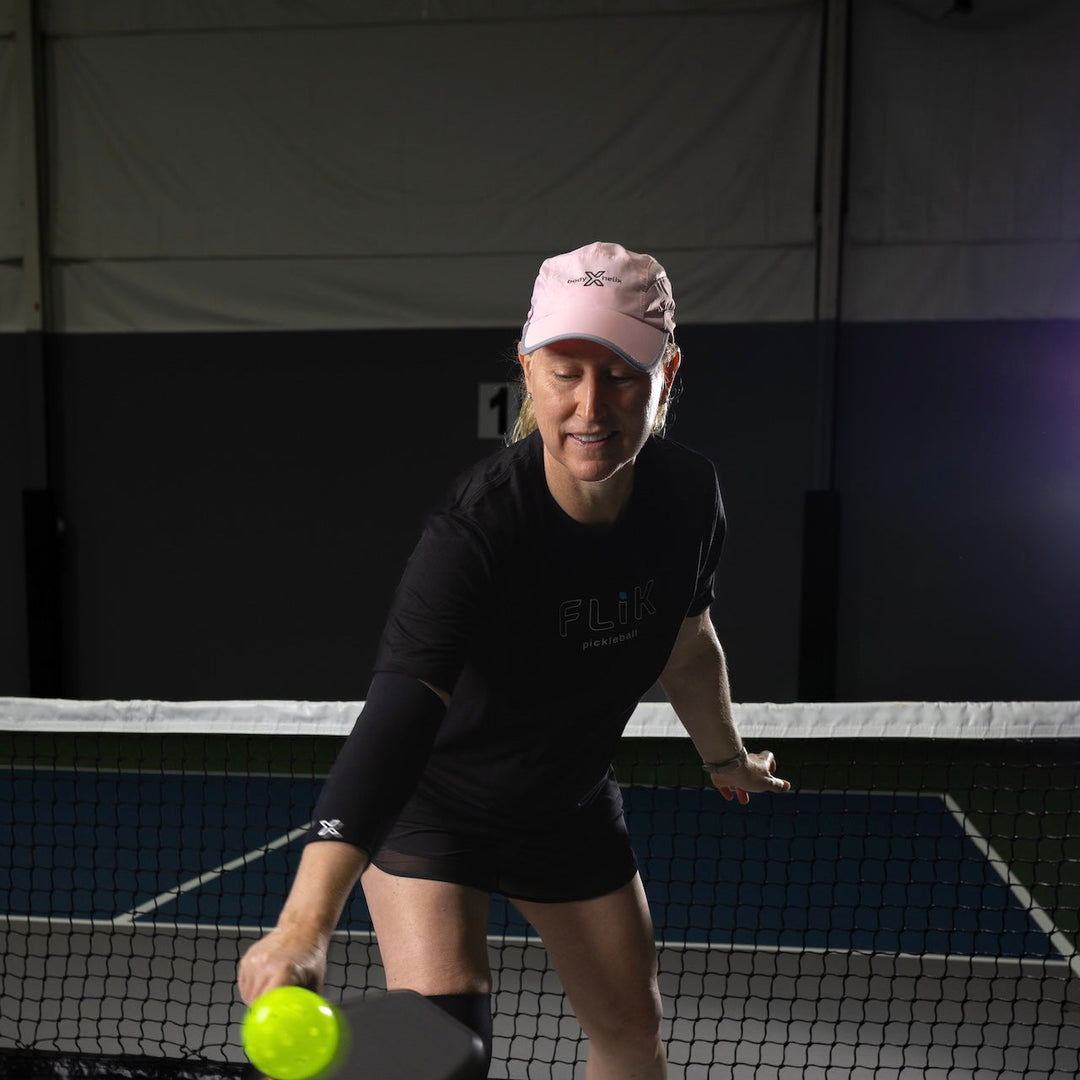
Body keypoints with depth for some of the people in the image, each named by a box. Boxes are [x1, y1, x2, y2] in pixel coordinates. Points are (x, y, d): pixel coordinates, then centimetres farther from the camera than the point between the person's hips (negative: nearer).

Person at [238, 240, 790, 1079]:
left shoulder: (689, 493, -16)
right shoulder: (477, 529, -35)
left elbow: (688, 642, 3)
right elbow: (397, 717, -44)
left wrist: (726, 757, 18)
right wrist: (306, 923, -55)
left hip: (573, 806, 5)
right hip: (431, 805, -5)